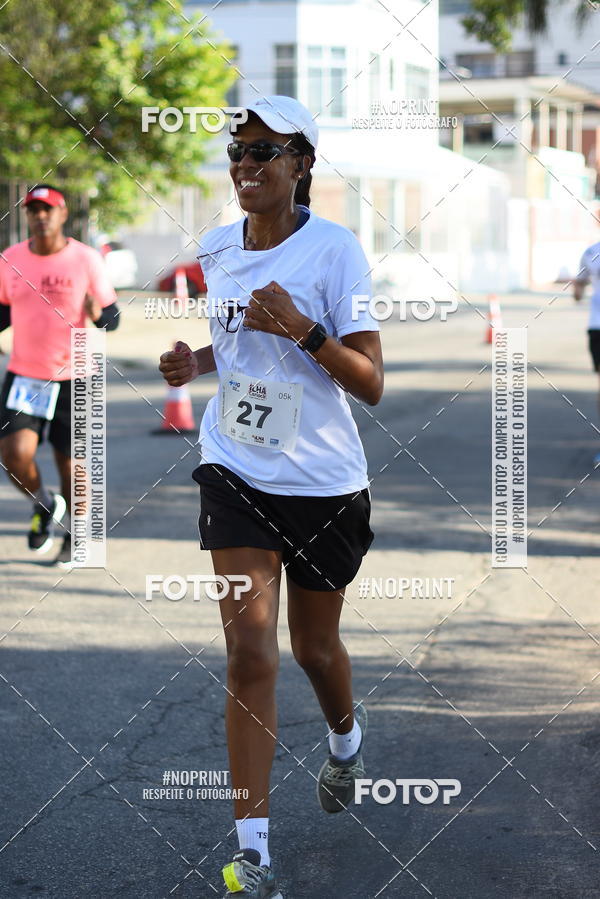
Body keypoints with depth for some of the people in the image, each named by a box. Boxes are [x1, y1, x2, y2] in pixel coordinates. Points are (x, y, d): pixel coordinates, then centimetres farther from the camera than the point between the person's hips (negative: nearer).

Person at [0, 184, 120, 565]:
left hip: (74, 377, -2)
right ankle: (44, 505, 19)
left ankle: (76, 536, 30)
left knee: (69, 462, 4)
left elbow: (113, 317, -3)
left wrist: (97, 315, -25)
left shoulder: (87, 260, -7)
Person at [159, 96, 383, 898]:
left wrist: (305, 331, -30)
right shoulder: (217, 250, 2)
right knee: (250, 647, -9)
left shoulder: (334, 249, -14)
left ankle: (347, 736, 52)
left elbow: (372, 384, -15)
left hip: (325, 480, -3)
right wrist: (196, 362, 0)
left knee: (314, 645, 15)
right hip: (237, 472, 3)